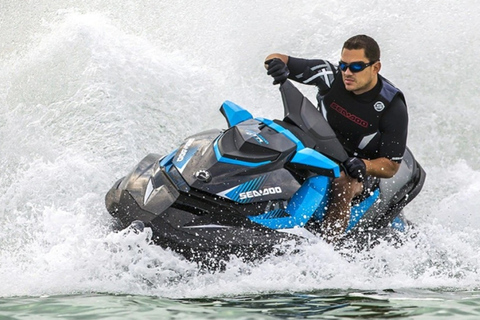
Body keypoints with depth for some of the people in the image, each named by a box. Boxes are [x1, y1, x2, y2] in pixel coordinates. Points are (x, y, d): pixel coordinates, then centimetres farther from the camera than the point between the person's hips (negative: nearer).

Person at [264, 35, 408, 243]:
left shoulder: (392, 107, -15)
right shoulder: (330, 76, -8)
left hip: (361, 170, -4)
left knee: (342, 185, -39)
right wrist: (277, 63, -30)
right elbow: (277, 60, -4)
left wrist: (363, 165, -34)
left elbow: (391, 166, -12)